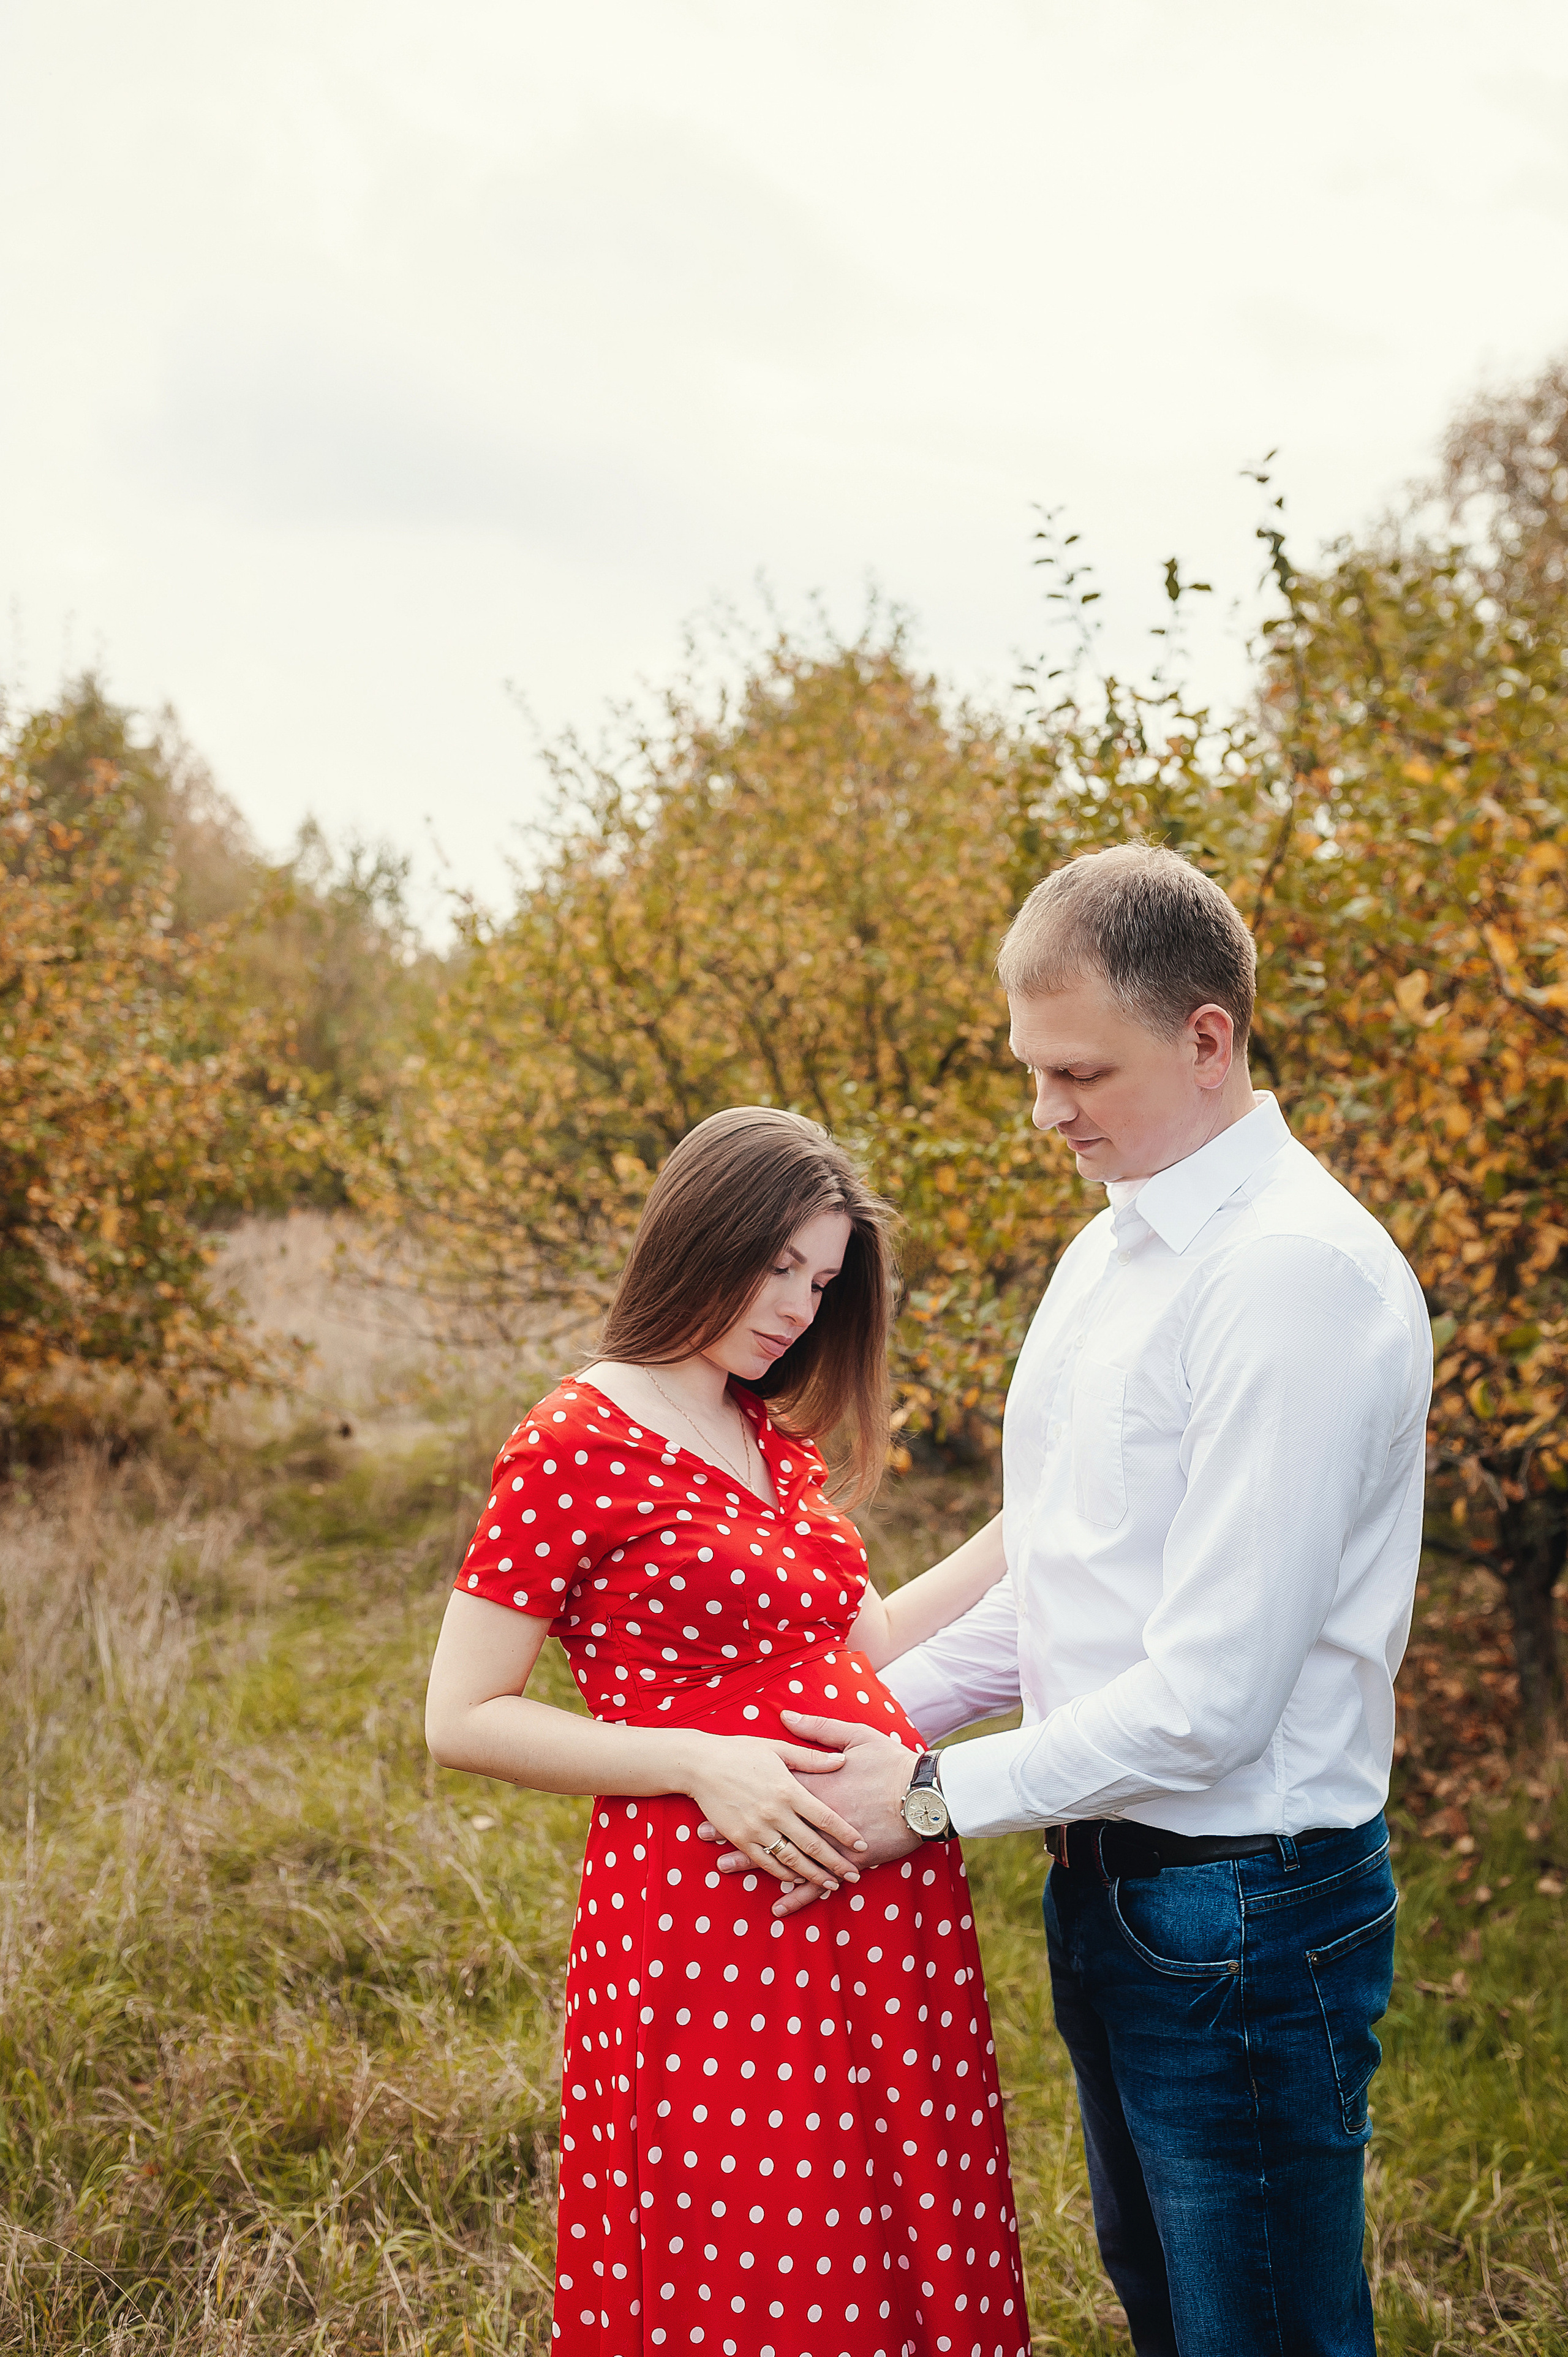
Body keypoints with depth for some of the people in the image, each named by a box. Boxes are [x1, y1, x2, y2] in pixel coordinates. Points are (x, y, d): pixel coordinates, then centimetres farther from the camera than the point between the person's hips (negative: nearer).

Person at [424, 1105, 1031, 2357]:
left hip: (890, 1903, 7)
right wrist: (701, 1761, -19)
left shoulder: (777, 1439, 13)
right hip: (711, 1917, -7)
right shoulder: (576, 1449, -10)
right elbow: (464, 1718, -11)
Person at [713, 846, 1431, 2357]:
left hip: (1241, 1910, -9)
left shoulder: (1300, 1277, -22)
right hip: (1108, 1881, 9)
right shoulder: (1109, 1253, 9)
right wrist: (879, 1707, 8)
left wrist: (934, 1796, -15)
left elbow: (1213, 1695, -24)